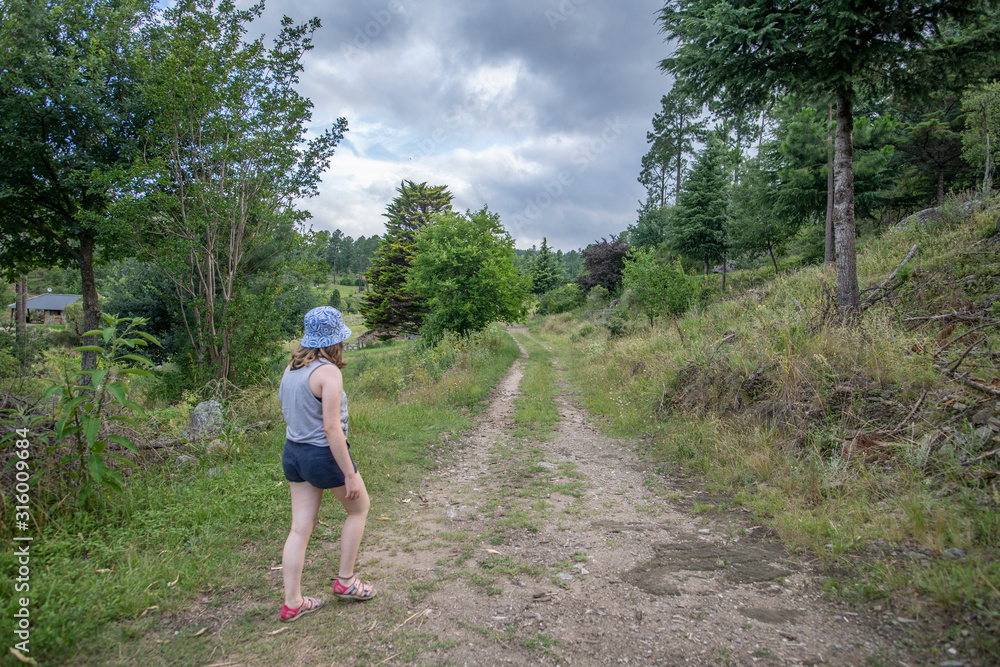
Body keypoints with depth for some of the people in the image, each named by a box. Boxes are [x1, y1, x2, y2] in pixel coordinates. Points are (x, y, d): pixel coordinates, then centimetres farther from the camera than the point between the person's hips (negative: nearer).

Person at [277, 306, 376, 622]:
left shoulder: (291, 368, 4)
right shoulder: (328, 373, -21)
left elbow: (288, 412, 12)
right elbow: (331, 428, -23)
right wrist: (350, 474, -18)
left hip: (293, 452, 7)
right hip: (324, 454, -7)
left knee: (300, 527, 13)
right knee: (359, 508, 17)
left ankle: (292, 602, 21)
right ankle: (345, 581, 26)